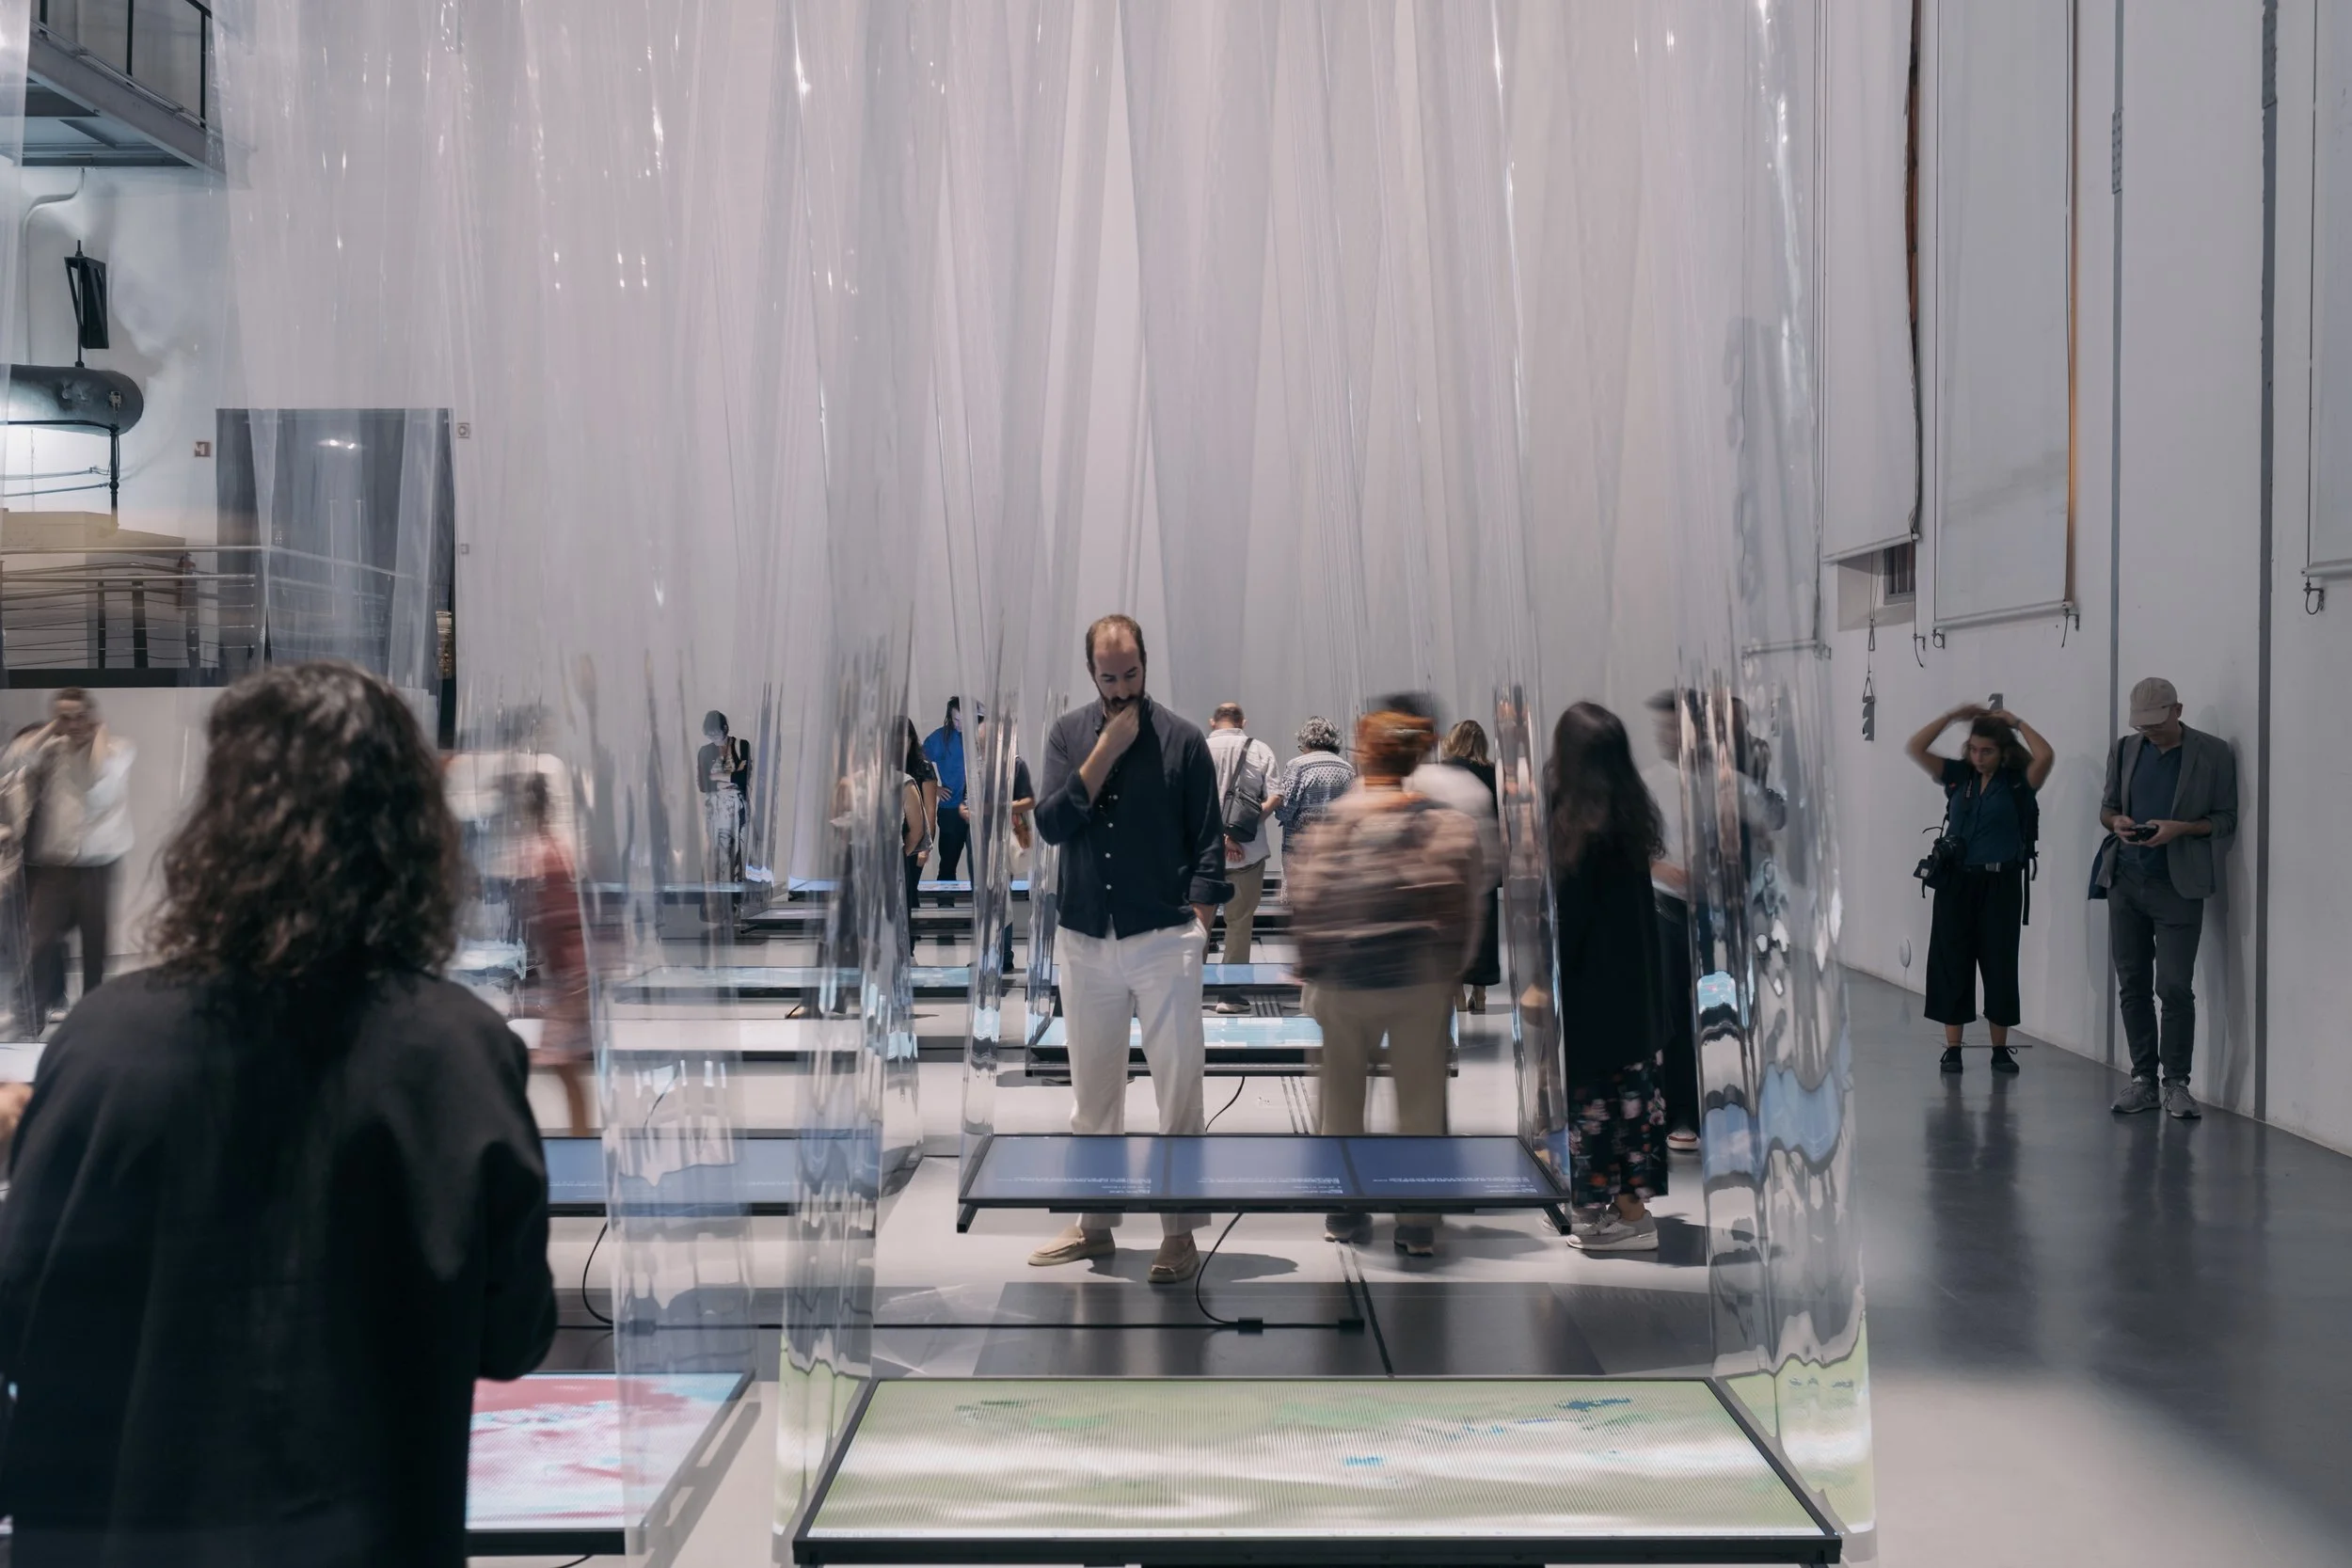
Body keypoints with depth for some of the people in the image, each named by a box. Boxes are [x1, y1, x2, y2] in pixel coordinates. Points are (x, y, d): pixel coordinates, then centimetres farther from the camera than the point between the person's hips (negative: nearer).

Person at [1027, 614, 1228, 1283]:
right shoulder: (1069, 733, 5)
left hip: (1164, 941, -3)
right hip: (1084, 943, 3)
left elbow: (1208, 841, 0)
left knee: (1179, 1090, -2)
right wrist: (1107, 751, -12)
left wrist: (1199, 920, -8)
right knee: (1093, 1093, 12)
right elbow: (1051, 825, -6)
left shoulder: (1183, 739, -2)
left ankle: (1180, 1234, 6)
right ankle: (1095, 1224, 25)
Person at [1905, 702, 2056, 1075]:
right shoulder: (1957, 776, 6)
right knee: (1951, 963, 3)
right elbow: (1914, 749, 0)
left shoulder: (2018, 782, -2)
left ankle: (2000, 1048, 15)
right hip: (1956, 882, 2)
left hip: (2000, 884, -2)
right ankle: (1952, 1048, 9)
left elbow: (2045, 756, -21)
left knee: (1999, 965, 4)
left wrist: (2016, 722, -8)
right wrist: (1952, 716, -3)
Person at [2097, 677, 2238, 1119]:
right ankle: (2143, 1078, 15)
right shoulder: (2124, 750, 10)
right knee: (2132, 986, 7)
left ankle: (2177, 1083, 3)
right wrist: (2116, 822, -6)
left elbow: (2226, 819, -1)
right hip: (2126, 883, 4)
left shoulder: (2213, 754, -2)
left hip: (2178, 887, -4)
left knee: (2175, 987, -7)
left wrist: (2180, 828, -17)